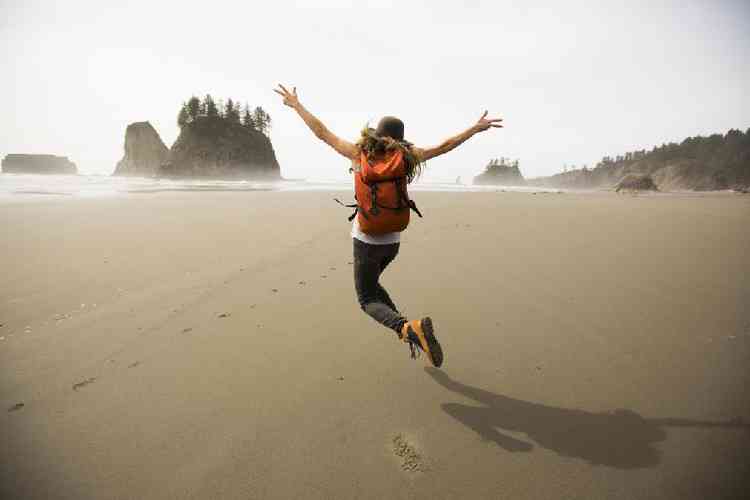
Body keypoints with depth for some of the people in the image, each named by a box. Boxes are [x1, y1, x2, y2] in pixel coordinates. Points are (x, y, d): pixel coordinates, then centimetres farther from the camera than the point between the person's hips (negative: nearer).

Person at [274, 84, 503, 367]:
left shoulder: (359, 153, -7)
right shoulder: (406, 156, -4)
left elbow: (322, 132, 0)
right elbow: (444, 146, 3)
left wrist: (296, 105, 13)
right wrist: (476, 128, 15)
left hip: (366, 240, -3)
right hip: (392, 241, 4)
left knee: (368, 299, 8)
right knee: (370, 284, 27)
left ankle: (406, 327, -20)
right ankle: (408, 329, 19)